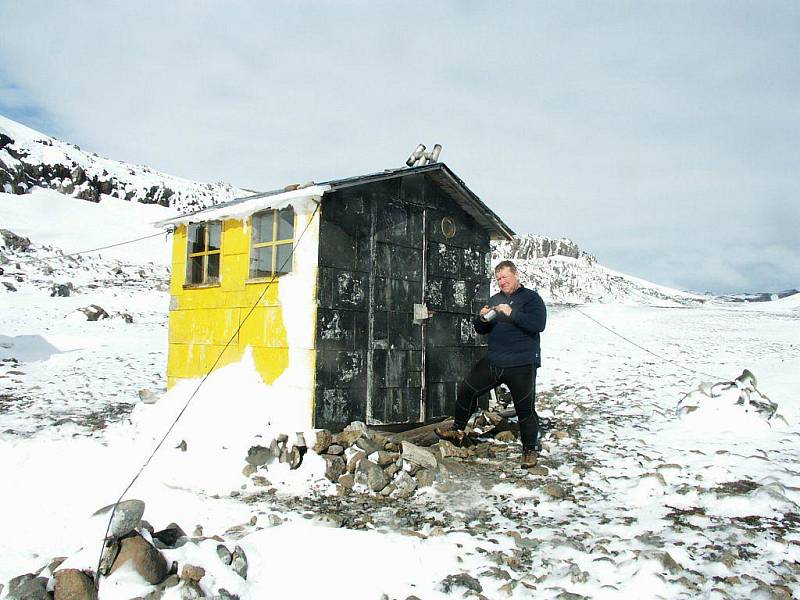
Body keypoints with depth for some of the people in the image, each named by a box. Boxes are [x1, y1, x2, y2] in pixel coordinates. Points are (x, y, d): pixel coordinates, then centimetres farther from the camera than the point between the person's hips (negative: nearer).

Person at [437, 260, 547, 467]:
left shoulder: (531, 298, -2)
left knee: (525, 408, -1)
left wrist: (512, 313, -23)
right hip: (493, 361, 6)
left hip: (521, 365, -6)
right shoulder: (495, 299, 15)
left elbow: (538, 324, -18)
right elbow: (481, 330, 17)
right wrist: (482, 318, -6)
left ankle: (529, 450, 19)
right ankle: (458, 431, 23)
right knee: (466, 389, 6)